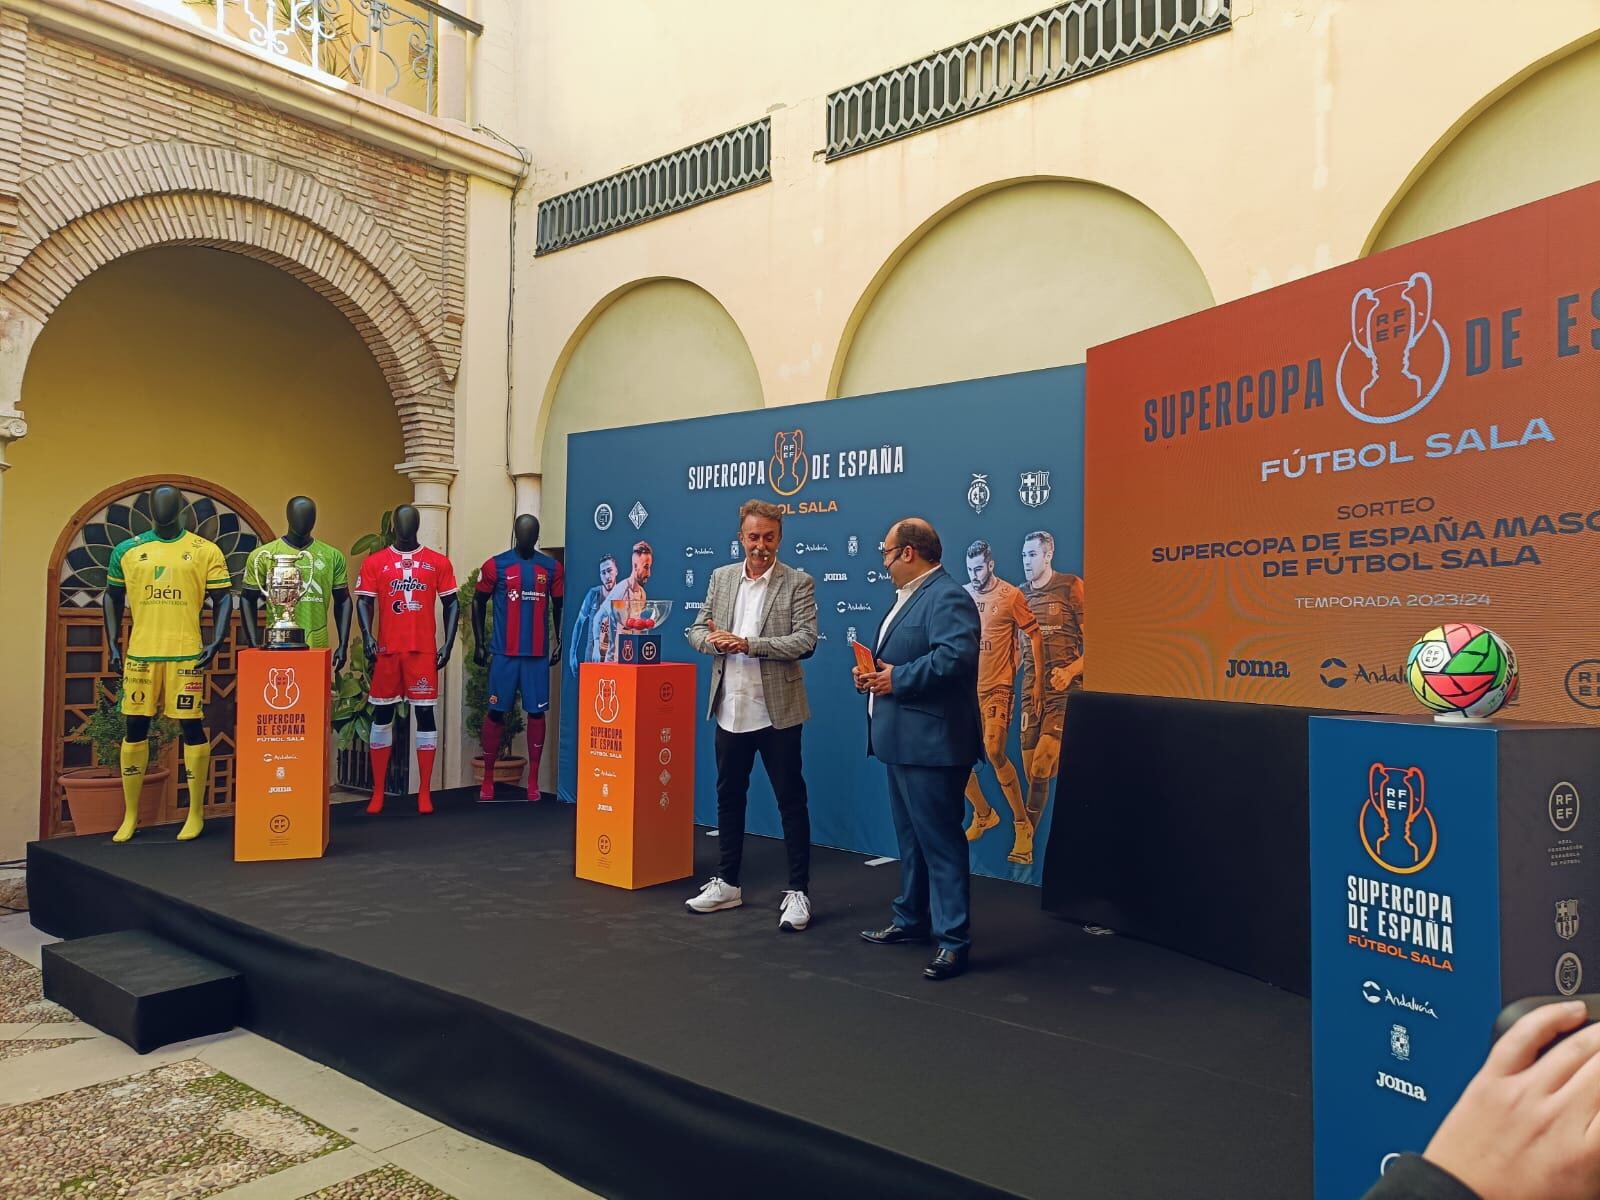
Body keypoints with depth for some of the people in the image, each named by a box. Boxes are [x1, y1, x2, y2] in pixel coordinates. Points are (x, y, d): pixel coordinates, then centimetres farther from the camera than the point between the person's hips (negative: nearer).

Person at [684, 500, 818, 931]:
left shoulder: (798, 583, -5)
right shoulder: (721, 577, 9)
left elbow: (805, 641, -14)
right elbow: (697, 630, 10)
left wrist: (748, 644, -22)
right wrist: (713, 641, -13)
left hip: (777, 711, -5)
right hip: (730, 709, 5)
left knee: (791, 800, 2)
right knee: (729, 795, 15)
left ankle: (798, 891, 11)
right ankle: (727, 884, 29)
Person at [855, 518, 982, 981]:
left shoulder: (948, 597, -16)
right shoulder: (909, 597, 18)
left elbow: (954, 655, -30)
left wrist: (898, 678, -22)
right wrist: (875, 671, 4)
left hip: (932, 745, -11)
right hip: (903, 740, 11)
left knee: (940, 841, -5)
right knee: (910, 838, 20)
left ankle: (954, 940, 4)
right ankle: (911, 920, 34)